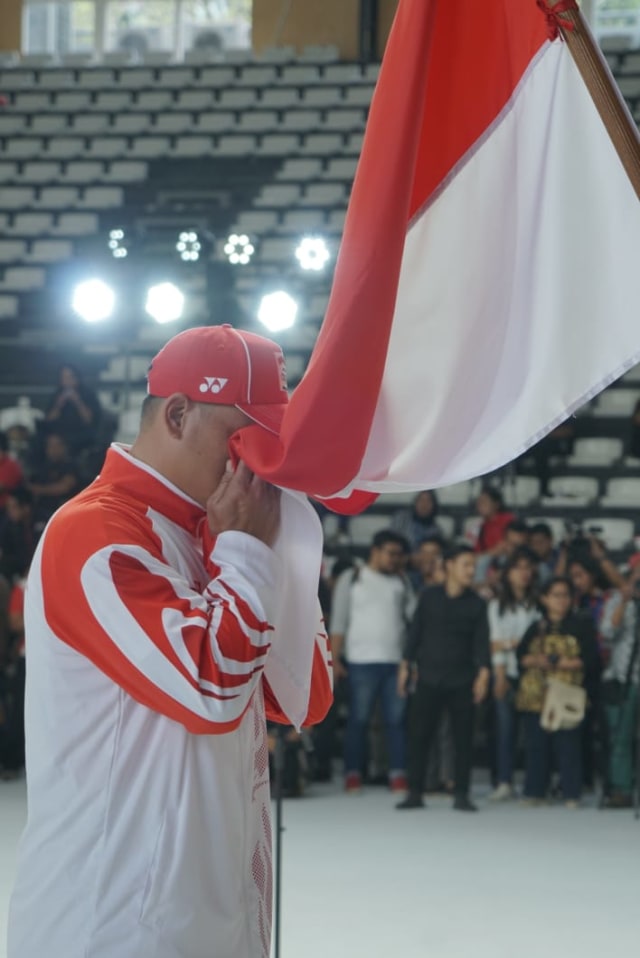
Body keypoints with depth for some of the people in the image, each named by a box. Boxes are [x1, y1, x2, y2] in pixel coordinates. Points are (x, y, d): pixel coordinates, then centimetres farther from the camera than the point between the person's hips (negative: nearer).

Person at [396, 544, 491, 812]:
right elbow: (415, 632, 7)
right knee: (419, 734, 0)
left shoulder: (476, 604, 4)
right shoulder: (429, 597, 4)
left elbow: (481, 641, -1)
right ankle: (415, 792, 7)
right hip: (428, 677, 0)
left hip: (462, 679, 0)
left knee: (463, 738, 1)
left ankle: (461, 794, 7)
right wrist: (405, 666, 3)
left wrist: (483, 674, -11)